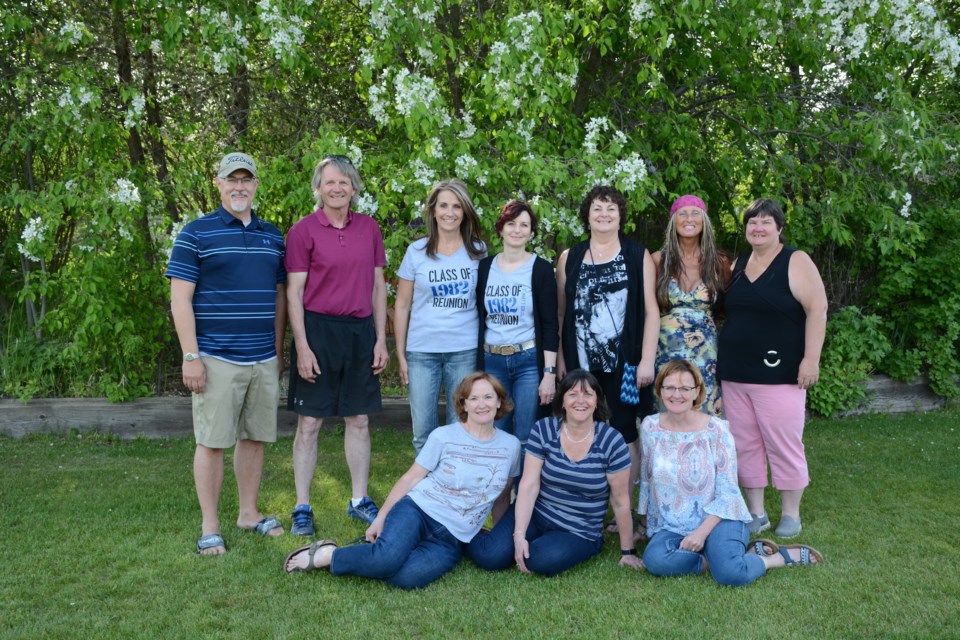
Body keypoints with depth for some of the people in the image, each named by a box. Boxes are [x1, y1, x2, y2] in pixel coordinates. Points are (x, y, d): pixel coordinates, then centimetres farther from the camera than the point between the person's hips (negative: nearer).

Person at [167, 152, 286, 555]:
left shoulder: (273, 237, 12)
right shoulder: (196, 234, -2)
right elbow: (180, 299, -6)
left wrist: (279, 350, 14)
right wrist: (191, 356, -12)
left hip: (264, 359, 5)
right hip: (216, 358, -5)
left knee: (255, 437, 12)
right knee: (212, 441, 1)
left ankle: (249, 512, 26)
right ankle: (209, 527, 12)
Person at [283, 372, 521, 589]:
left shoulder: (511, 446, 6)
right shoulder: (443, 437, -1)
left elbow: (502, 497, 18)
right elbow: (411, 478, 2)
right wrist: (380, 519, 0)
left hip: (451, 540, 2)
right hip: (417, 510, -2)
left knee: (407, 577, -30)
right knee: (388, 557, -34)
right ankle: (327, 554, -7)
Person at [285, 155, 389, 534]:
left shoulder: (369, 228, 7)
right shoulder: (303, 231, -3)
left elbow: (378, 286, 10)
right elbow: (294, 292, -5)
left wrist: (381, 339, 5)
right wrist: (302, 347, -12)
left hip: (360, 332, 4)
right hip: (317, 330, -3)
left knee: (359, 420, 10)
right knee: (309, 422, 3)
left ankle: (359, 501, 24)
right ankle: (302, 507, 15)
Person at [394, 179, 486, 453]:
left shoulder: (478, 251, 4)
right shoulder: (417, 251, 2)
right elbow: (402, 306, 5)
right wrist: (400, 354, 1)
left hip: (465, 351, 0)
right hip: (422, 351, 0)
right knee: (423, 430, 3)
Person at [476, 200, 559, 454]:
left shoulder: (541, 269, -3)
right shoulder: (485, 267, 6)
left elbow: (550, 325, -5)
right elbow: (478, 319, 10)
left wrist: (549, 373, -11)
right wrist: (477, 366, 8)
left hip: (529, 360, -3)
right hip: (491, 360, 3)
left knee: (525, 438, 0)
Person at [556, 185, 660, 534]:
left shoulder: (638, 255, 3)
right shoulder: (569, 258, 8)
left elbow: (651, 311, -1)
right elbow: (560, 312, 9)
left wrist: (647, 360, -8)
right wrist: (559, 359, 4)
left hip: (626, 362, -2)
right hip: (582, 364, 2)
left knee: (626, 433, 3)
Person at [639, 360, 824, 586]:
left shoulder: (716, 430, -8)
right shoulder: (650, 427, 0)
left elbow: (727, 492, -7)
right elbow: (646, 480, 11)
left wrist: (702, 531, -17)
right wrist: (649, 525, 16)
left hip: (718, 519, -3)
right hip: (671, 527, 3)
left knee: (730, 574, -31)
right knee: (654, 559, -30)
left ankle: (785, 556, -2)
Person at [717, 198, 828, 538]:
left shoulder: (796, 262, -4)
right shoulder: (737, 263, 13)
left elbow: (817, 309, -10)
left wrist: (811, 359, -17)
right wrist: (723, 359, 13)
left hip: (778, 373, -5)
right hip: (734, 372, 6)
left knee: (784, 445, 1)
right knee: (745, 445, 9)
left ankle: (791, 513, 18)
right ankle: (756, 513, 21)